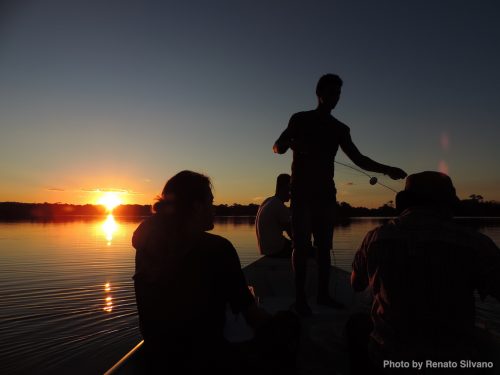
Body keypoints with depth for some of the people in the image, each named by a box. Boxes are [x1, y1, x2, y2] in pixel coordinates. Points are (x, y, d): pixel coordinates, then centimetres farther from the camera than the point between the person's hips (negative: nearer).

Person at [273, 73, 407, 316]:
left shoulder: (340, 129, 15)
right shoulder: (300, 119, 5)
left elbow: (358, 159, 13)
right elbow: (277, 148, 0)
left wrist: (386, 169, -3)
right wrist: (293, 143, -24)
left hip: (326, 193, 4)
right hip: (302, 191, -4)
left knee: (324, 245, 2)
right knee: (302, 244, -9)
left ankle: (323, 294, 9)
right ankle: (300, 298, -7)